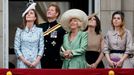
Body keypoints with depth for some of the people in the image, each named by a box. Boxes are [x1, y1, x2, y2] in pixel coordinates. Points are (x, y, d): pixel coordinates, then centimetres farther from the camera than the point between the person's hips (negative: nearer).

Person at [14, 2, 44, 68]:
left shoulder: (39, 30, 7)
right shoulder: (20, 30, 5)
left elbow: (41, 48, 4)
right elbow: (16, 48, 1)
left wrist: (36, 61, -9)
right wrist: (25, 61, -10)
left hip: (35, 64, 1)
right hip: (23, 63, -1)